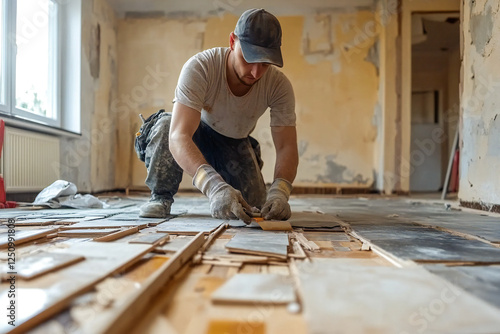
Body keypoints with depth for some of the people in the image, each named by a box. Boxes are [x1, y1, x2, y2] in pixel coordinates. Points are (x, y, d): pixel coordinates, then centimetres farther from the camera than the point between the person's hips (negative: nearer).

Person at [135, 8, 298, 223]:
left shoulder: (279, 85, -25)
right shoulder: (199, 68, -35)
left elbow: (287, 147, -26)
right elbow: (179, 137, -45)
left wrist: (279, 191, -47)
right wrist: (216, 186, -61)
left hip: (235, 143, 3)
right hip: (197, 134, -2)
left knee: (254, 209, -13)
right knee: (165, 125, -36)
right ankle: (160, 197, -10)